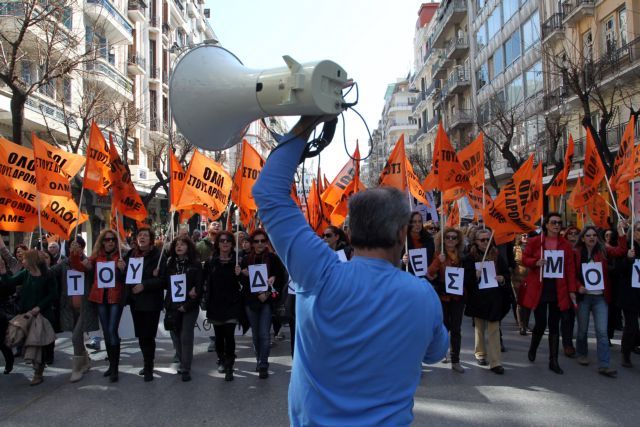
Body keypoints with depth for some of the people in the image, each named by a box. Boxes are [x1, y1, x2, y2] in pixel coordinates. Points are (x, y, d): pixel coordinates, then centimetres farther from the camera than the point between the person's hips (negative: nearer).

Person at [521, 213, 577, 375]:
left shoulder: (566, 244, 4)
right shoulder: (534, 241, -3)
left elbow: (570, 269, 3)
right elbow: (524, 259, 4)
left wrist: (572, 290, -2)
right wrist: (535, 262, -18)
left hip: (558, 289, 2)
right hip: (538, 288, -2)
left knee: (554, 325, 7)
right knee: (541, 323, -1)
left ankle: (553, 361, 15)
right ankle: (533, 348, 31)